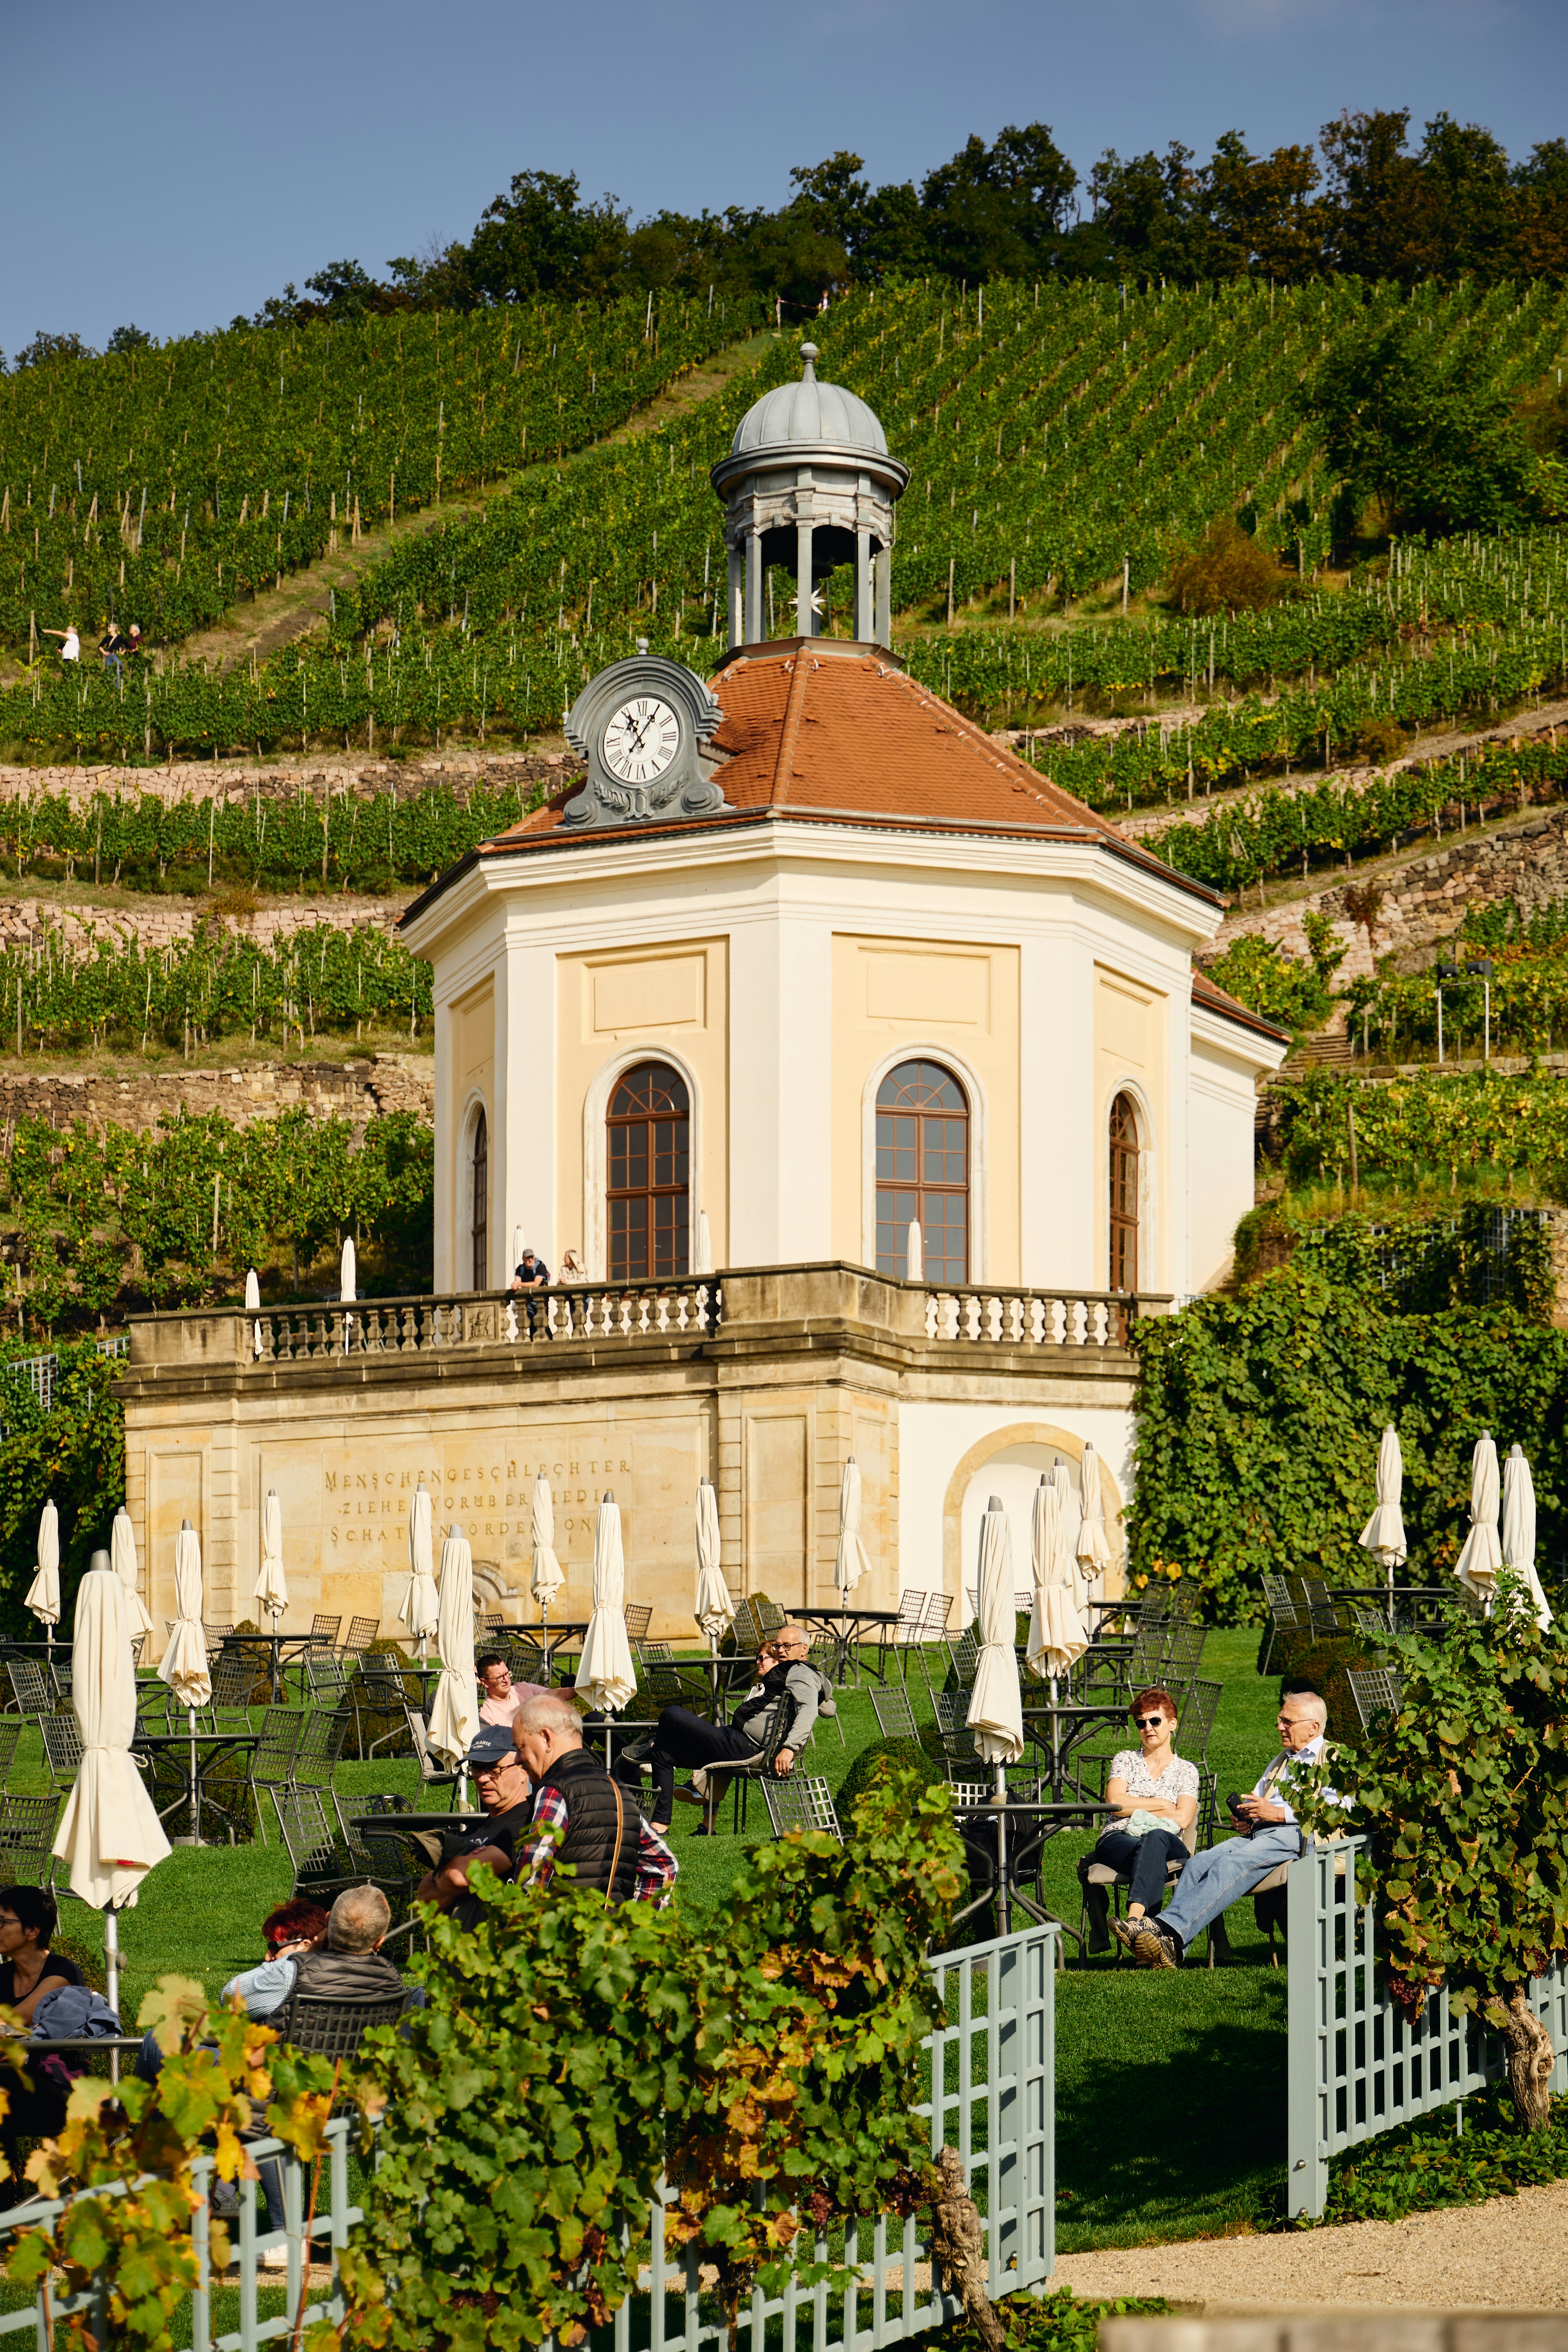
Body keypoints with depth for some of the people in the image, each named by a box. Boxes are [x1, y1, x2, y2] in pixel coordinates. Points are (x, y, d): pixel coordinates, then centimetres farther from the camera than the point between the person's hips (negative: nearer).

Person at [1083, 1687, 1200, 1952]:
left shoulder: (1186, 1771, 19)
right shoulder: (1125, 1760, 21)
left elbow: (1182, 1819, 1)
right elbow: (1115, 1803, 2)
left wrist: (1135, 1811, 2)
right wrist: (1164, 1804, 5)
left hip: (1168, 1844, 0)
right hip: (1117, 1840, 0)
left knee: (1156, 1838, -41)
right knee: (1152, 1855, -39)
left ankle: (1134, 1918, -65)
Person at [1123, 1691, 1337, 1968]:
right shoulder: (1282, 1760, 36)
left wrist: (1279, 1813, -12)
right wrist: (1246, 1818, 9)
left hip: (1296, 1835, -7)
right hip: (1258, 1832, 7)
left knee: (1232, 1865, -33)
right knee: (1200, 1861, -22)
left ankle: (1169, 1931, -48)